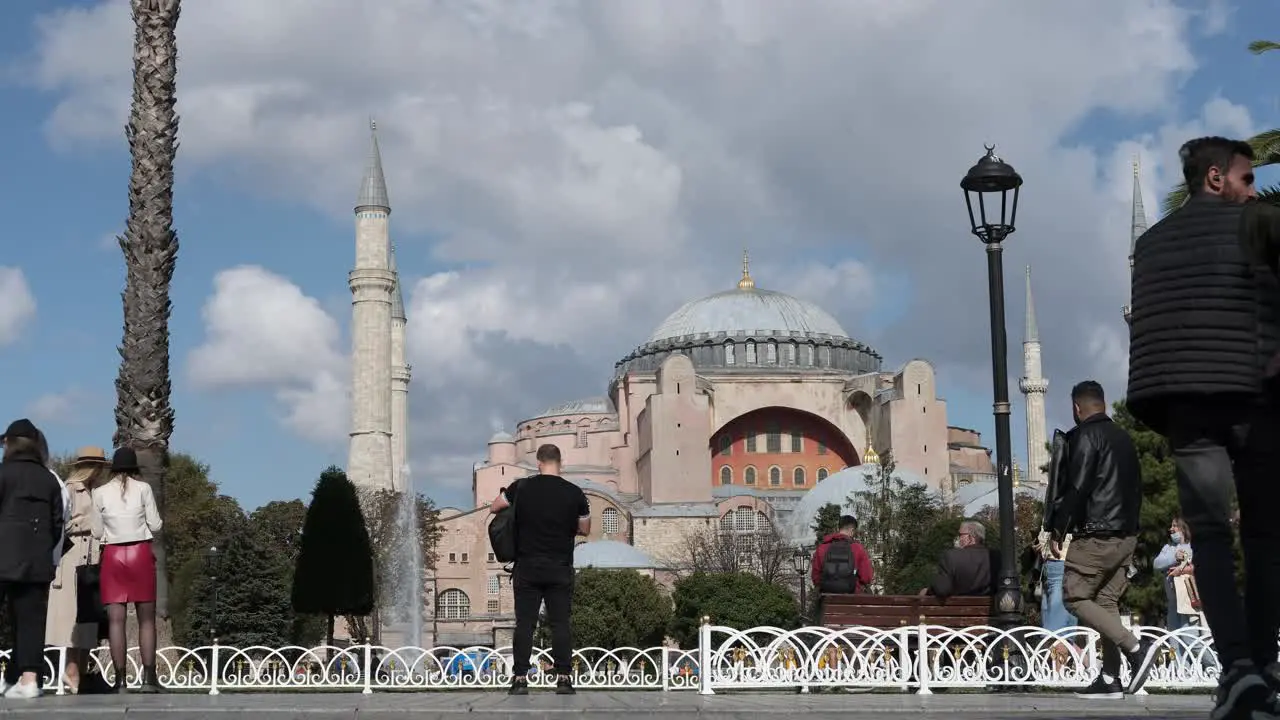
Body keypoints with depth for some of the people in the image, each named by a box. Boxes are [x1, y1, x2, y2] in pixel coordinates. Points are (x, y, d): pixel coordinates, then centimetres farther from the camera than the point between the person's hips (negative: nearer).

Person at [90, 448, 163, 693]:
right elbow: (155, 525, 0)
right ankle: (149, 678, -2)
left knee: (116, 619, 1)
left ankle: (120, 679, -4)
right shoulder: (143, 489, -1)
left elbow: (97, 532, 5)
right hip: (140, 552, -1)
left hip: (112, 554, 1)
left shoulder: (100, 493, 2)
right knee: (146, 619, 4)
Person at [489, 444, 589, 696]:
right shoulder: (575, 493, -2)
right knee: (560, 624, 3)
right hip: (560, 569, 0)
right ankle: (564, 678, -1)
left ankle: (520, 679, -1)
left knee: (524, 624, 2)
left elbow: (493, 508, 13)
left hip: (527, 568, 0)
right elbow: (585, 530, 9)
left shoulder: (521, 487, -2)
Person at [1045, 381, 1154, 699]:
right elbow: (1136, 487, 19)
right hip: (1126, 535, 8)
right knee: (1106, 600, 9)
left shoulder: (1085, 436, -9)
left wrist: (1058, 529, -9)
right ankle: (1110, 679, 3)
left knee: (1075, 596, -4)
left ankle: (1136, 648, -16)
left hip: (1096, 534, -8)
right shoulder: (1123, 437, 16)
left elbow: (1076, 488, -16)